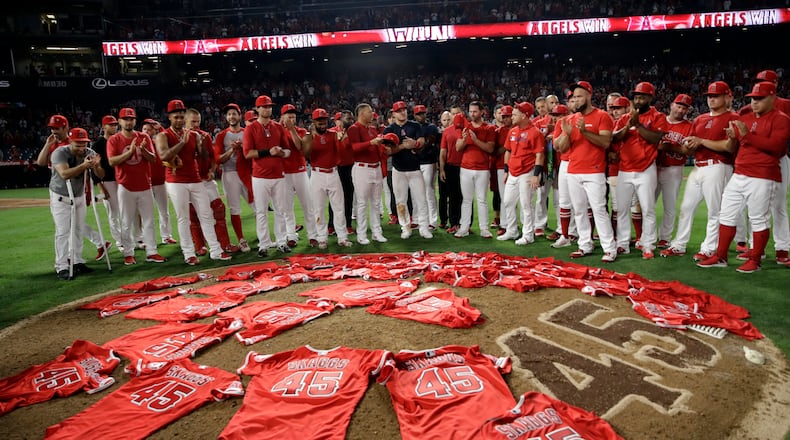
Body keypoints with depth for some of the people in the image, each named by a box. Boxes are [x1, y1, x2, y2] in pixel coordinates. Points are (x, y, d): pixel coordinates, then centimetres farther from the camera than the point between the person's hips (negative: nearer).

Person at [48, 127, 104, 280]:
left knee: (78, 230, 11)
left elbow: (100, 175, -10)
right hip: (61, 197, -5)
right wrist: (84, 165, -42)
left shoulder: (90, 153, -9)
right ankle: (61, 267, -1)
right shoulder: (59, 152, -20)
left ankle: (77, 262, 22)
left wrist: (96, 166, -31)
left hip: (79, 196, 5)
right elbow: (64, 174, -35)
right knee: (63, 231, -6)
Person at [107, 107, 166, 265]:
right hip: (126, 188, -2)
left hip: (145, 187, 2)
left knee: (148, 221, 4)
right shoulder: (114, 140, 1)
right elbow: (112, 161, -10)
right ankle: (128, 254, 12)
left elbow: (153, 159, 1)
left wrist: (143, 150, -19)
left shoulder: (144, 137, 6)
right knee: (127, 223, 4)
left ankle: (151, 252, 9)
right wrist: (130, 151, -21)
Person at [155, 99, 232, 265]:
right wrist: (182, 142, -22)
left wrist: (202, 144, -13)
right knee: (183, 219, 0)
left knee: (206, 215, 4)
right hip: (176, 183, -4)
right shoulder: (163, 136, -2)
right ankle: (189, 254, 6)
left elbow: (203, 156, 6)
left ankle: (215, 250, 9)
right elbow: (164, 156, -19)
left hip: (196, 181, 4)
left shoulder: (193, 135, 10)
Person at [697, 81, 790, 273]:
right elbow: (731, 148, 19)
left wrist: (747, 135, -23)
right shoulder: (745, 118, 16)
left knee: (758, 220, -2)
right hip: (738, 175, 7)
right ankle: (720, 257, 14)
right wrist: (732, 138, -3)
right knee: (726, 215, 7)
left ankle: (755, 261, 9)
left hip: (762, 178, -7)